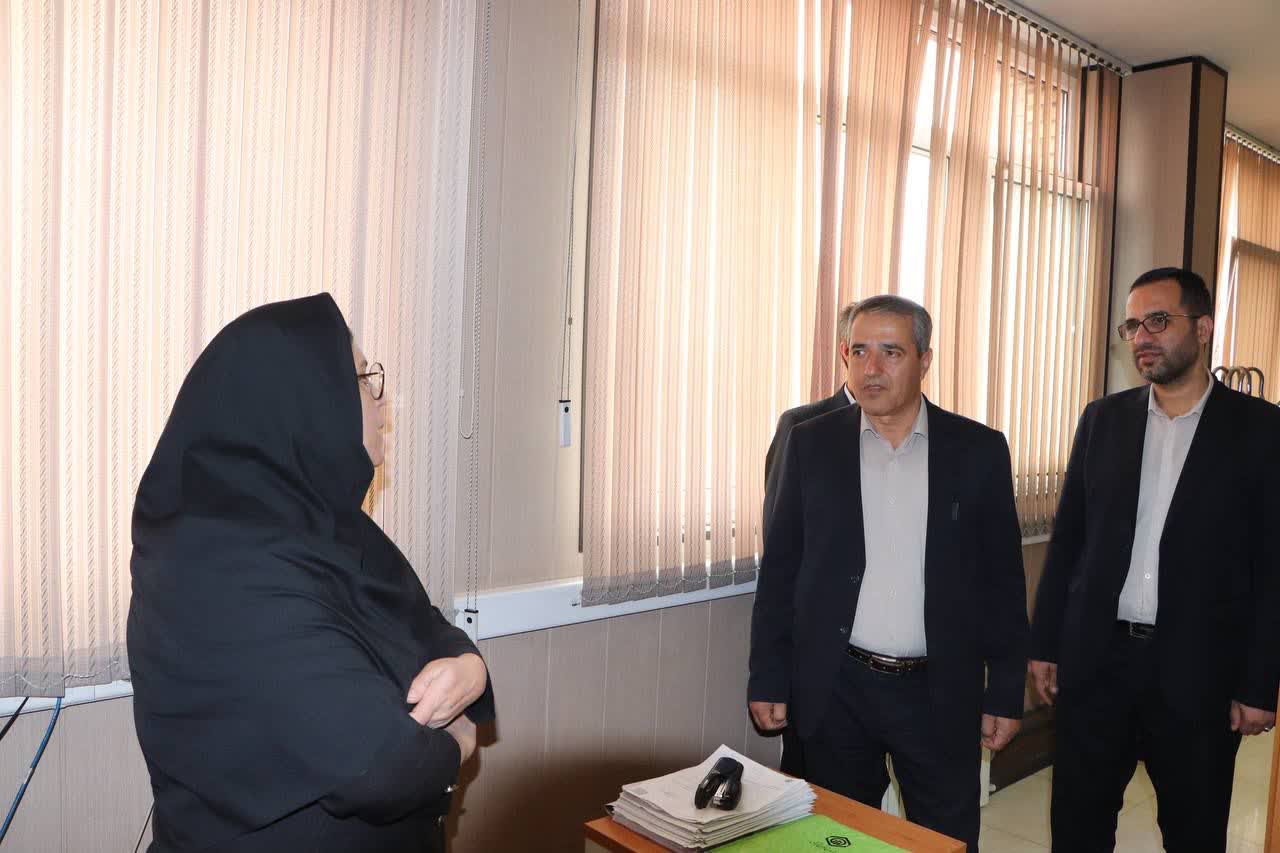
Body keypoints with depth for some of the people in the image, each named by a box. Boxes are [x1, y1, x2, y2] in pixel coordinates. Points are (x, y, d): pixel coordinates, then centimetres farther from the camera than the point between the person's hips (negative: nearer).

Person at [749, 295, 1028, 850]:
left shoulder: (979, 450, -1)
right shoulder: (812, 443, -1)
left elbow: (1003, 580, 2)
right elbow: (780, 570, 2)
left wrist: (1006, 694, 1)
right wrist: (768, 680, 0)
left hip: (940, 693, 0)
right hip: (835, 688, 1)